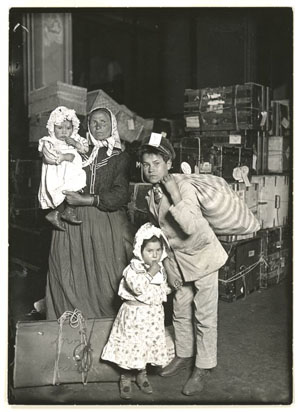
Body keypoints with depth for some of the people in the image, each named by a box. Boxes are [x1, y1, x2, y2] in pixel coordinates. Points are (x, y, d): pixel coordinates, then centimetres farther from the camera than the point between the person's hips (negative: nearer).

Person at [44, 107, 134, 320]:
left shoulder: (120, 157, 6)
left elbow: (120, 195, -7)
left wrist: (85, 200, -14)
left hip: (107, 224, -2)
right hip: (74, 223, 2)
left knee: (107, 279, -2)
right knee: (72, 277, 0)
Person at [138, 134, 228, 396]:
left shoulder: (183, 187, -23)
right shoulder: (152, 194, -1)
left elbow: (191, 227, -34)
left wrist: (175, 197, -37)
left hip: (201, 254, -7)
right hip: (178, 257, 7)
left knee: (204, 315, 2)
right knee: (180, 310, 17)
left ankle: (203, 368, 16)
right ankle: (184, 356, 36)